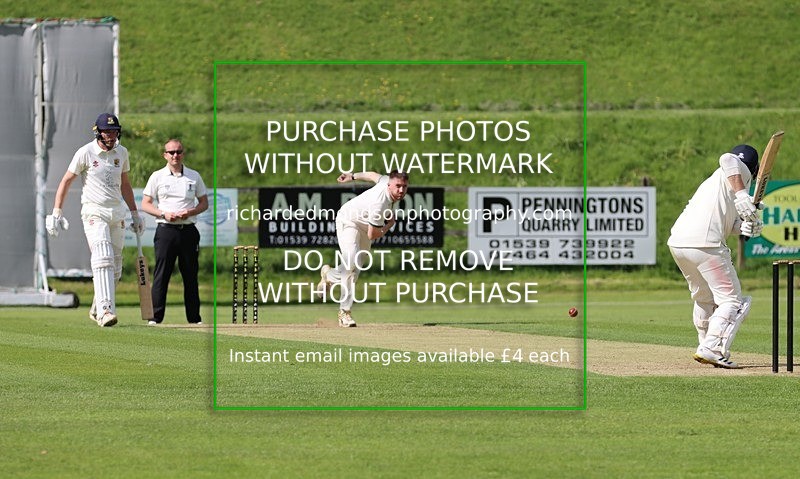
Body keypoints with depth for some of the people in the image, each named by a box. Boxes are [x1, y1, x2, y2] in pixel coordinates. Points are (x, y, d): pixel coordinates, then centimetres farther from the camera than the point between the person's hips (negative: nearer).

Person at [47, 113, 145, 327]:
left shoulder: (121, 152, 9)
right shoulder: (85, 153, -7)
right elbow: (66, 181, -2)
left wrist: (135, 214, 22)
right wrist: (56, 213, -9)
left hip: (117, 213, 6)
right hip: (94, 211, -6)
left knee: (115, 266, 7)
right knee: (103, 258, -23)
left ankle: (97, 310, 22)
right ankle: (105, 311, -32)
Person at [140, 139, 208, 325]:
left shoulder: (194, 176, 11)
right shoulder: (157, 177, 6)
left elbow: (204, 203, 14)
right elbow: (145, 204, 5)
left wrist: (190, 212, -6)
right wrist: (164, 214, -11)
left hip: (188, 230, 2)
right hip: (166, 230, -2)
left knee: (191, 275, 4)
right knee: (161, 275, -6)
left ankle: (194, 317, 8)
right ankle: (155, 317, -5)